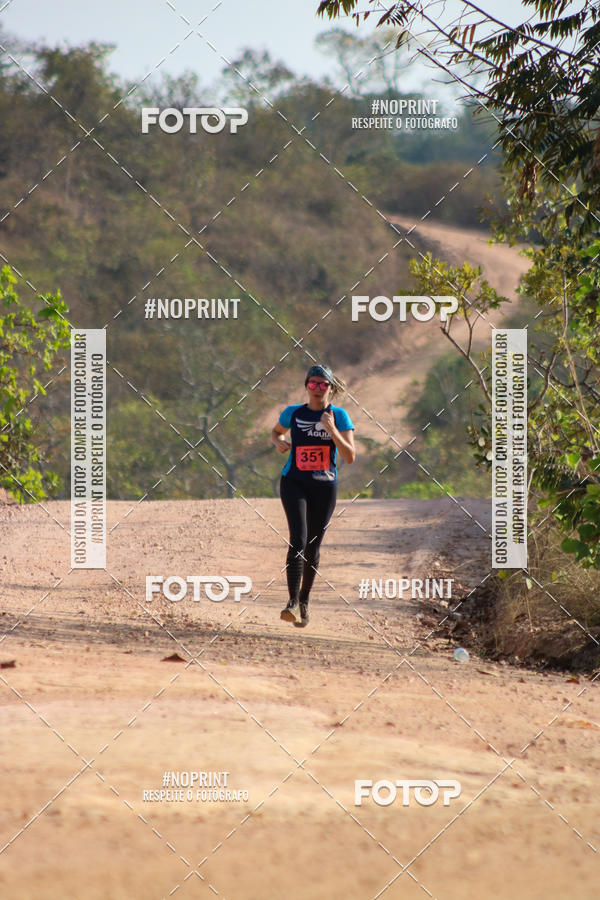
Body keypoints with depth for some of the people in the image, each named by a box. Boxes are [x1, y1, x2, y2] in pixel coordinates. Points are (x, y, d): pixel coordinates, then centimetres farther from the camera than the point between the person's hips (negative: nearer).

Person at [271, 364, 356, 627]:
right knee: (298, 539, -19)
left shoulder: (339, 416, -1)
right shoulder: (293, 413, 3)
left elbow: (350, 457, -9)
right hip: (294, 483, -1)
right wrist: (279, 442, 0)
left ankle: (304, 600, 26)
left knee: (313, 546, 8)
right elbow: (276, 431, 23)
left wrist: (332, 430, -22)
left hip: (324, 487, 1)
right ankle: (292, 601, -23)